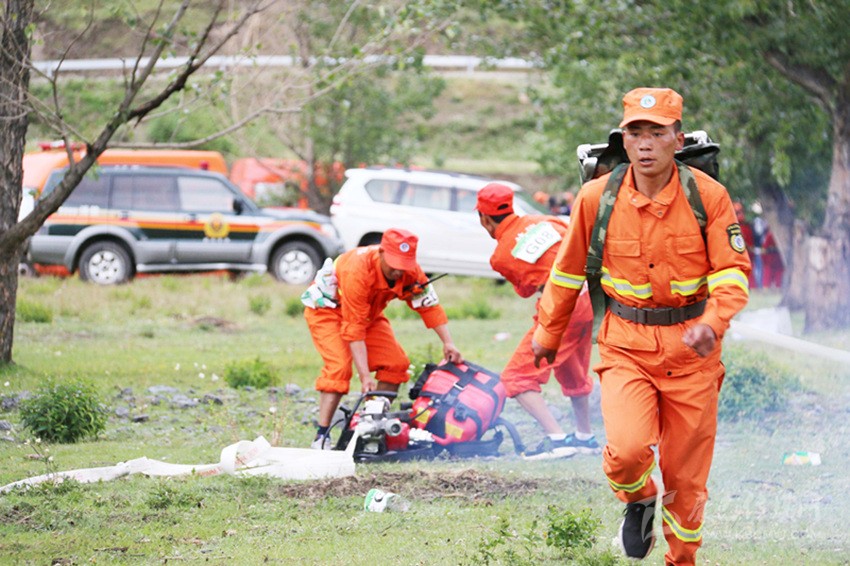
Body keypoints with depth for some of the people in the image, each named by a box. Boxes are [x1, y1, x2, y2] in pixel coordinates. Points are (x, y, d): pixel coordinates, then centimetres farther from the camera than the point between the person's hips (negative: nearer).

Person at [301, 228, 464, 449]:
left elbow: (430, 306, -11)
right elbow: (353, 330, -37)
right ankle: (321, 436, -26)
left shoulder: (410, 272, -21)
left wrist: (448, 344, -23)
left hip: (369, 312, 7)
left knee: (396, 364, -6)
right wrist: (365, 377, -38)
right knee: (339, 366, -26)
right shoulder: (358, 271, -39)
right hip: (327, 308, -7)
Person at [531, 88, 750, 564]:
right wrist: (548, 334, 18)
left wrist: (713, 323, -26)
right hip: (626, 343, 0)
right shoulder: (597, 198, -5)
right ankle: (638, 501, 15)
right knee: (627, 449, -21)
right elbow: (568, 271, 9)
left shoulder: (708, 195, -8)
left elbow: (732, 271, -7)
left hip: (691, 350, 0)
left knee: (686, 470, 6)